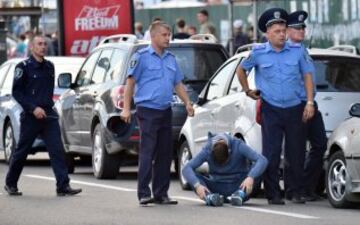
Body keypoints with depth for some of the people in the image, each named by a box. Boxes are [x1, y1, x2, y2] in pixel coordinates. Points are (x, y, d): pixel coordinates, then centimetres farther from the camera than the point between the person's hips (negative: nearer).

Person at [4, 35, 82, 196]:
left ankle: (63, 186, -13)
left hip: (48, 115, 4)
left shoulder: (49, 67, 12)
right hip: (30, 116, -4)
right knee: (22, 151, 6)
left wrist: (48, 106, 13)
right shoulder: (24, 67, -6)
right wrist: (33, 108, -16)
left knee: (57, 150, -8)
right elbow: (16, 92, -9)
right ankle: (10, 184, 23)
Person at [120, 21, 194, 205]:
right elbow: (131, 82, -5)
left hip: (165, 111, 7)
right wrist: (126, 108, -10)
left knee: (165, 154, 7)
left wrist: (187, 103, 10)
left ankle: (161, 193, 12)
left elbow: (178, 84, 23)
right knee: (147, 153, -11)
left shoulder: (171, 59, 16)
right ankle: (144, 193, -11)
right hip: (147, 110, -7)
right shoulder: (142, 56, -4)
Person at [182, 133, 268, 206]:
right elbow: (186, 169, -20)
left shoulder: (238, 146, -17)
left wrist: (250, 178, -42)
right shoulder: (207, 150, -13)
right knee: (193, 177, -23)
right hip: (218, 188, 1)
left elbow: (262, 160, -25)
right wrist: (197, 185, -39)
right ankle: (210, 196, -48)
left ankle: (239, 194, -46)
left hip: (239, 185, -1)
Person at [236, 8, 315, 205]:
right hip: (271, 110, -1)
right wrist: (247, 91, 14)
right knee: (271, 153, -3)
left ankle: (298, 193, 14)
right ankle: (273, 194, 3)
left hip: (295, 109, 1)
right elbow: (241, 70, 16)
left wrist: (310, 102, 0)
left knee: (296, 152, 3)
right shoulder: (258, 53, 0)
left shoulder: (297, 51, 2)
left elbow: (307, 76, 7)